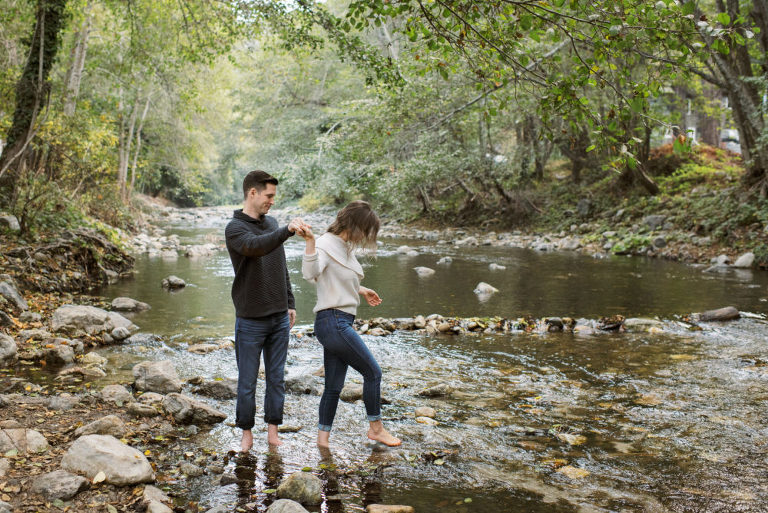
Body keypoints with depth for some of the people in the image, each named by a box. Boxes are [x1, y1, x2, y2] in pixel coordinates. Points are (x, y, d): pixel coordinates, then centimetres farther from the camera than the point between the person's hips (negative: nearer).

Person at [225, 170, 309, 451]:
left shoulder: (272, 223, 11)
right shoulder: (235, 228, -10)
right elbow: (255, 246, -34)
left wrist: (290, 303, 18)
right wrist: (288, 231, -45)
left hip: (279, 318, 6)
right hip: (250, 322, -6)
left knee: (277, 379, 11)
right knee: (247, 382, 5)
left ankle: (273, 431, 22)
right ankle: (246, 433, 19)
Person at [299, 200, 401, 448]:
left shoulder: (346, 246, 13)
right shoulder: (326, 245, -14)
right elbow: (310, 273, -33)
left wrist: (361, 291, 33)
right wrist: (310, 241, -44)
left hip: (339, 323, 9)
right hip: (333, 322, -9)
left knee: (334, 386, 11)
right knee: (373, 372, 3)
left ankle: (323, 438, 18)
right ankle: (376, 428, 18)